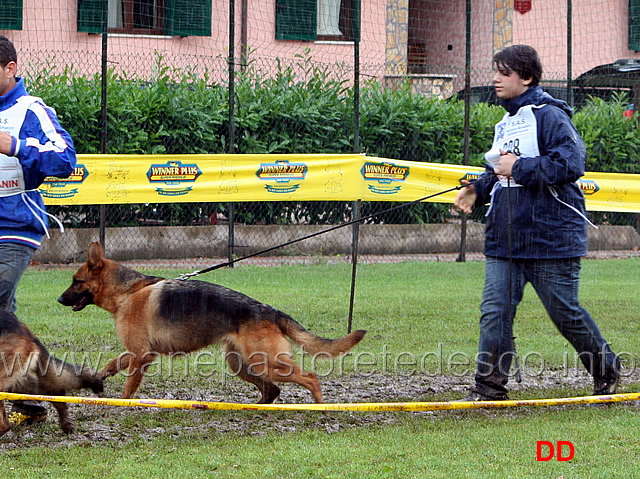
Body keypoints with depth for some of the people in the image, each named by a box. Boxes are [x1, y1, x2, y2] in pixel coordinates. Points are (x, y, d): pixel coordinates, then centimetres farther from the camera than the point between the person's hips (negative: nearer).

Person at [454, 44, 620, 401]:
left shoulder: (550, 116, -11)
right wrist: (478, 189, 8)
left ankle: (607, 371, 24)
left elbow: (571, 164, -22)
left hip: (550, 236, -7)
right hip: (504, 238, 7)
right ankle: (490, 387, 2)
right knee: (495, 311, -2)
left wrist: (519, 168, -20)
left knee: (566, 313, 3)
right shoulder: (506, 124, 16)